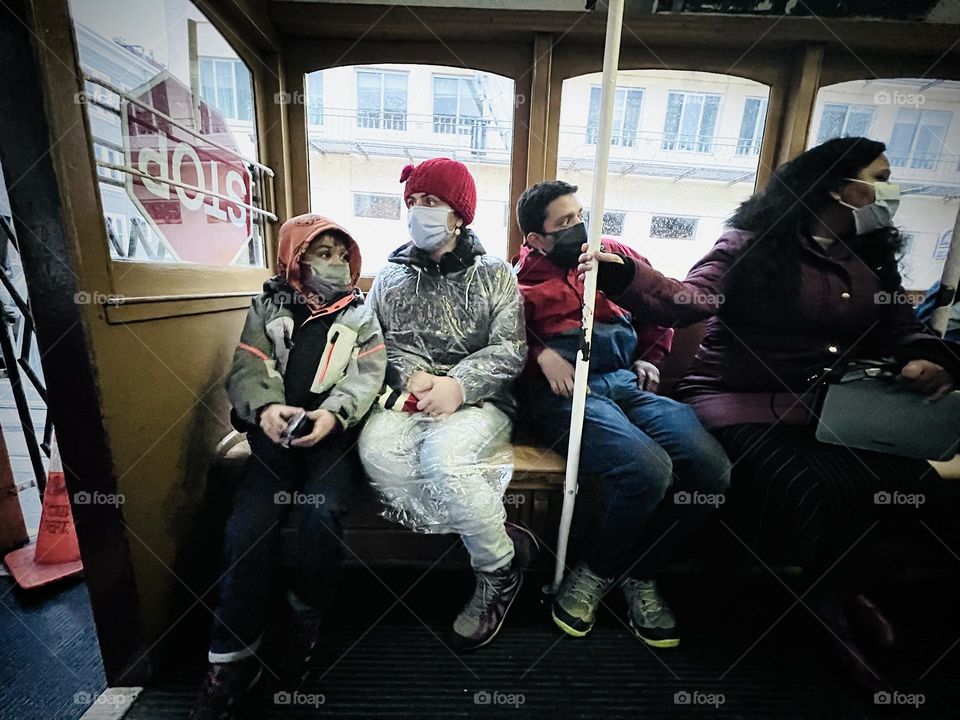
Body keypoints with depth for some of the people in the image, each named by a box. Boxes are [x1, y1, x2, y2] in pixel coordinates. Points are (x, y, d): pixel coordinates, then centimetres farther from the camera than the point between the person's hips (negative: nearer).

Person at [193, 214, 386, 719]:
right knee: (247, 526, -18)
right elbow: (247, 370, 6)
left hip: (334, 430, -1)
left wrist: (334, 412, -19)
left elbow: (368, 374, 1)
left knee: (322, 514, -24)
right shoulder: (268, 306, 17)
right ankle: (233, 655, 3)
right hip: (277, 430, 2)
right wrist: (265, 408, -17)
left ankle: (306, 609, 7)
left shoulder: (361, 312, 15)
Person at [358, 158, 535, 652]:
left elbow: (509, 350, -3)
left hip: (479, 402, -3)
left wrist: (457, 384, -18)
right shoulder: (391, 277, 17)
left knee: (441, 457, -33)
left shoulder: (494, 274, 7)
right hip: (410, 399, 4)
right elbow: (381, 342, 10)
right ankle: (505, 541, -12)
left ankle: (499, 573, -3)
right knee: (375, 447, -29)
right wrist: (413, 374, -12)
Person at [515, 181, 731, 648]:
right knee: (648, 469, -31)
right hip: (565, 391, -5)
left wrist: (652, 358, 20)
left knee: (713, 469, -19)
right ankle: (597, 571, 2)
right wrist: (540, 353, -16)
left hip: (628, 382, 5)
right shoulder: (520, 281, 11)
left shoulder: (612, 254, 23)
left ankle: (637, 573, 7)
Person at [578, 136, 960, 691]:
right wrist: (625, 274, -32)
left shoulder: (872, 257, 18)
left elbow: (901, 329, 21)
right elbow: (690, 301, -15)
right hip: (741, 403, -6)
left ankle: (844, 588, 14)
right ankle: (833, 605, 5)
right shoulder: (756, 241, -3)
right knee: (822, 495, -28)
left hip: (830, 410, 7)